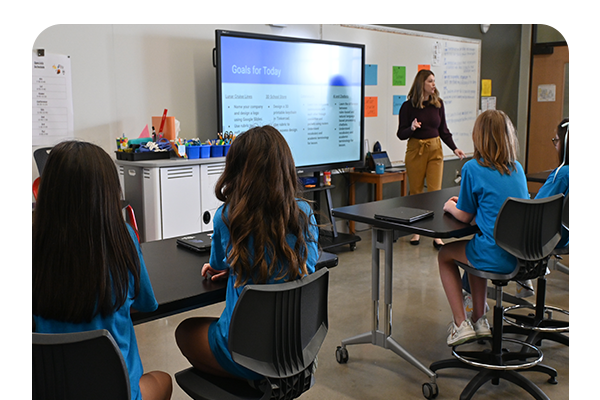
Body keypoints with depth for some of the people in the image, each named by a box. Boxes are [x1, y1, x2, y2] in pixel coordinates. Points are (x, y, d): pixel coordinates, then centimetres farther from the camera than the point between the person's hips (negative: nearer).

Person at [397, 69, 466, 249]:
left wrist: (454, 148, 3)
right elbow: (400, 134, -3)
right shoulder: (408, 106, -4)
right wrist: (411, 128, -23)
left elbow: (443, 130, 13)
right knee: (416, 192, 4)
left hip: (435, 149, 2)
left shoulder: (438, 103, 6)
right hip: (415, 150, -2)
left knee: (435, 191, -4)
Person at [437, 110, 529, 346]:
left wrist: (450, 206, 17)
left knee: (444, 255, 20)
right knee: (475, 250, 34)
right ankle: (479, 320, 33)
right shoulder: (517, 168, 7)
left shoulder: (473, 168, -11)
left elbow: (464, 216, -5)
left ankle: (461, 325, 17)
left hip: (496, 258, -6)